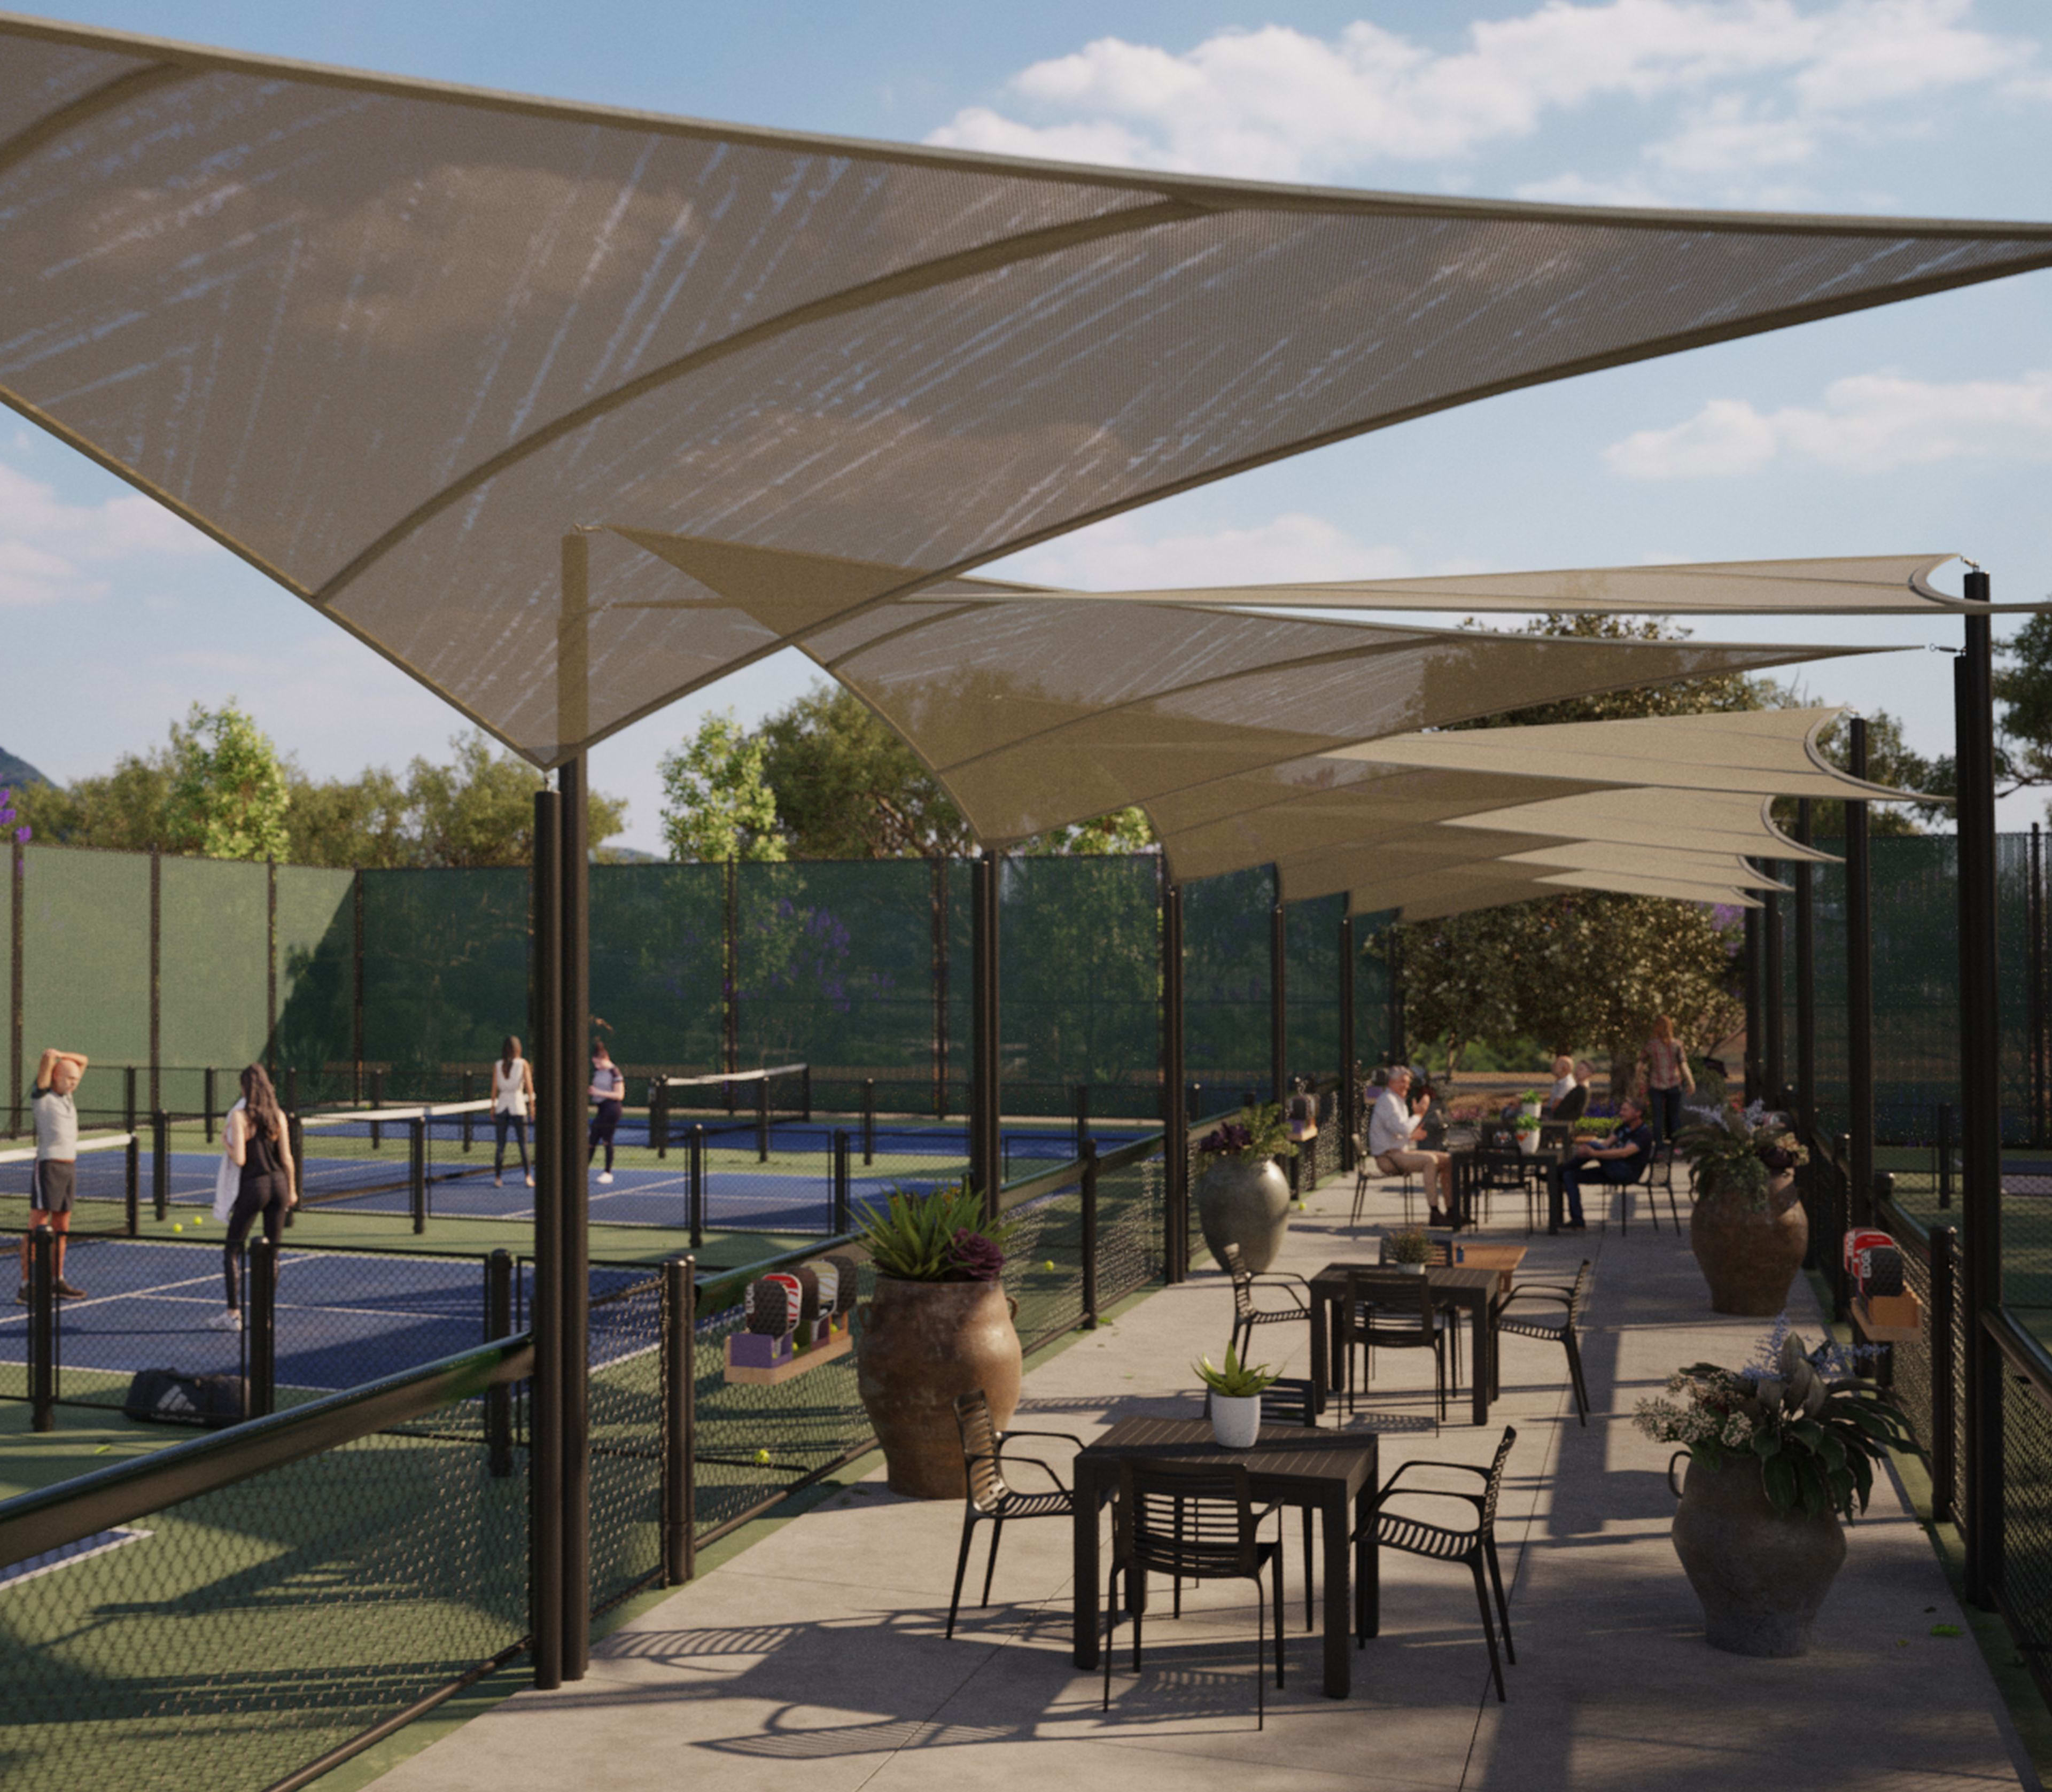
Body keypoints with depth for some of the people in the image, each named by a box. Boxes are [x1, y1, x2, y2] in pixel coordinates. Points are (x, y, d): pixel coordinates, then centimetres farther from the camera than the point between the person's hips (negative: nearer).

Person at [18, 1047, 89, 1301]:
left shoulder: (67, 1095, 15)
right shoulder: (41, 1096, -6)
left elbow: (82, 1059, 23)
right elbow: (49, 1056, -18)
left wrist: (60, 1054, 11)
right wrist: (51, 1056, 3)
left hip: (70, 1168, 8)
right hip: (48, 1166, -8)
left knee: (61, 1230, 11)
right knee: (37, 1228, -8)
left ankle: (58, 1282, 18)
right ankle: (25, 1286, -7)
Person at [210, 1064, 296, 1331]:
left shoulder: (240, 1116, -11)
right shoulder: (278, 1115, 2)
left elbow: (239, 1159, -17)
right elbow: (287, 1159, 3)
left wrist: (225, 1143, 3)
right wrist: (290, 1191, 13)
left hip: (253, 1186, -5)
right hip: (278, 1183, 5)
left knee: (232, 1251, 7)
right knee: (272, 1251, 11)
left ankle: (233, 1314, 4)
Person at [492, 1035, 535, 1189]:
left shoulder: (497, 1066, 4)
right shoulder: (523, 1064, 0)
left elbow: (494, 1089, 3)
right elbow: (529, 1085, -5)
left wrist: (493, 1107, 7)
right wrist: (531, 1104, -2)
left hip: (501, 1106, 2)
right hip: (518, 1107, -2)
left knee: (500, 1145, 4)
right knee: (523, 1144, 3)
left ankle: (498, 1178, 2)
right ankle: (528, 1177, 1)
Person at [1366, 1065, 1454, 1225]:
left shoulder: (1399, 1101, 21)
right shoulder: (1387, 1100, -13)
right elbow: (1403, 1129, -25)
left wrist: (1412, 1136, 6)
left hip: (1400, 1152, 11)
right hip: (1388, 1156, -11)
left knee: (1447, 1160, 2)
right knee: (1430, 1161, -31)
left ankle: (1451, 1210, -1)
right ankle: (1435, 1213, -33)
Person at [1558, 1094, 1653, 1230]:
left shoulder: (1645, 1133, -11)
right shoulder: (1624, 1128, 17)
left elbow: (1624, 1153, -25)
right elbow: (1606, 1143, 10)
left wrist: (1595, 1153, -32)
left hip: (1628, 1174, -9)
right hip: (1614, 1172, 9)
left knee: (1593, 1145, -24)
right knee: (1570, 1176, -3)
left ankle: (1559, 1172, -5)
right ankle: (1578, 1222, -6)